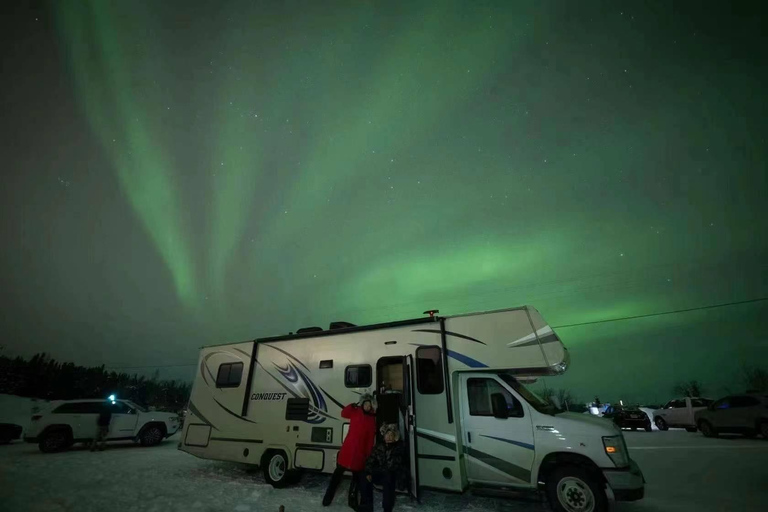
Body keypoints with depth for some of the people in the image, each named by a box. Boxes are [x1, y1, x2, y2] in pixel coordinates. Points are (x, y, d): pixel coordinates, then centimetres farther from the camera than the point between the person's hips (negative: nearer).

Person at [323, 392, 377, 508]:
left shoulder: (372, 418, 2)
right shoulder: (355, 412, -2)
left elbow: (371, 438, 5)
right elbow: (344, 413, -13)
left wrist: (369, 453, 3)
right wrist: (353, 405, -26)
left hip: (361, 451, 2)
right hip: (348, 448, -2)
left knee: (357, 475, 13)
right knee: (338, 471, 6)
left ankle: (353, 500, 29)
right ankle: (328, 497, 19)